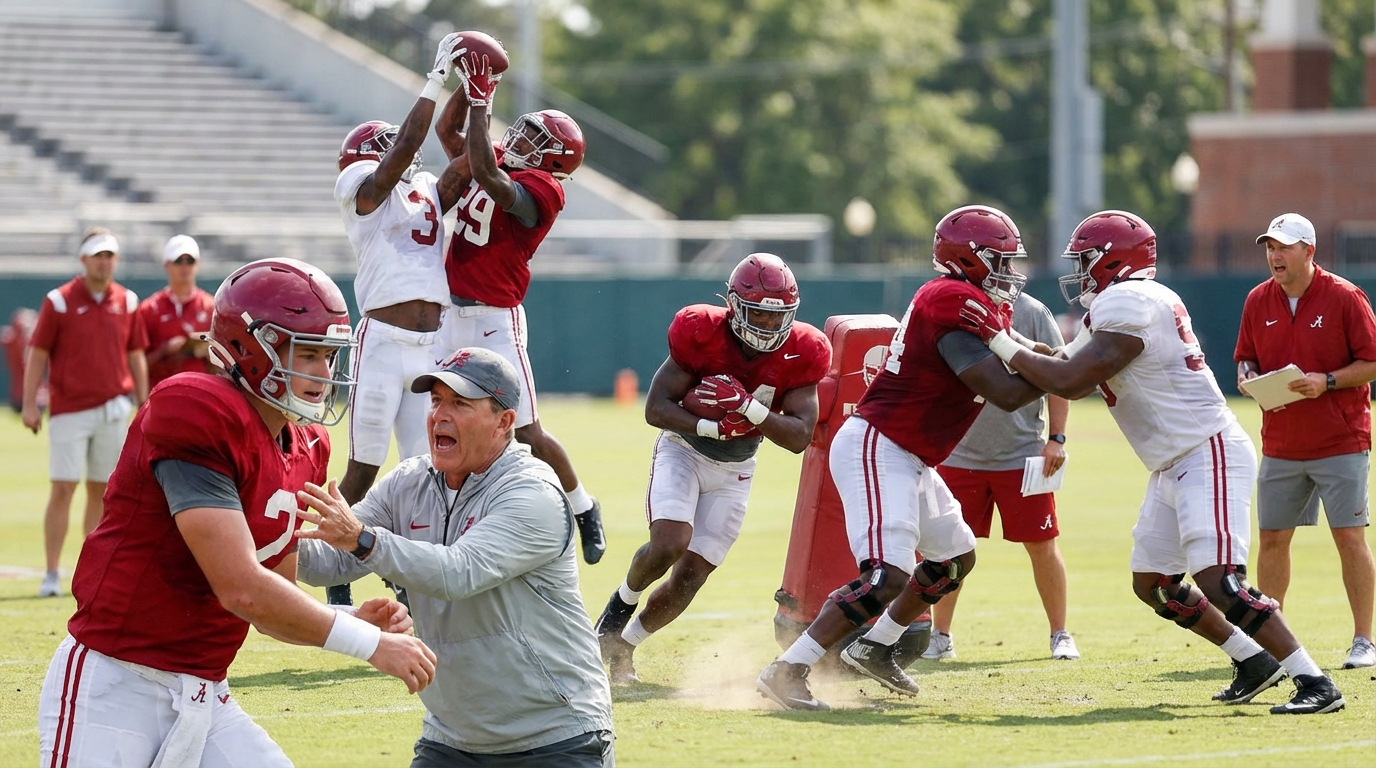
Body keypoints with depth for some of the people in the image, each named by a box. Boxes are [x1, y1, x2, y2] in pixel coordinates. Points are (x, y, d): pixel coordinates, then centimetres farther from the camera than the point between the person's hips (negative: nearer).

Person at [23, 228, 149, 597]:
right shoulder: (60, 301, -3)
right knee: (63, 489, -7)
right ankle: (51, 574, -5)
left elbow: (136, 356, 14)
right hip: (69, 410, -3)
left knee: (101, 491, 6)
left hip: (114, 410, 3)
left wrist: (143, 404, 10)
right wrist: (30, 404, -6)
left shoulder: (127, 303, 7)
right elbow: (38, 354, -1)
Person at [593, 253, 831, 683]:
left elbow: (800, 437, -20)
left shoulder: (800, 355, -16)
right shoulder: (702, 333, -22)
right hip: (682, 451, -3)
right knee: (670, 543, -27)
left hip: (733, 472, 3)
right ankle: (624, 599, 4)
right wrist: (711, 426, -36)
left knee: (690, 576, -2)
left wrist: (748, 408, -36)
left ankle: (624, 644, 21)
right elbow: (655, 408, -19)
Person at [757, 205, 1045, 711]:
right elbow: (1006, 393, -24)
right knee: (888, 576, -22)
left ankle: (874, 649, 35)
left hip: (907, 459, 11)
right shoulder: (957, 304, -19)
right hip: (876, 450, -11)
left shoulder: (956, 300, 12)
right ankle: (788, 670, -19)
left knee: (956, 557, 24)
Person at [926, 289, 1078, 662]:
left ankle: (1060, 635, 18)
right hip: (960, 456, 1)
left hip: (1022, 455, -1)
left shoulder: (1031, 313, -5)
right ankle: (939, 636, 17)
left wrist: (1056, 438, -7)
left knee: (1042, 546, 4)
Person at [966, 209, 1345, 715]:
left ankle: (1314, 682, -20)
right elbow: (1078, 380, 20)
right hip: (1175, 466, 11)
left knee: (1218, 582, -20)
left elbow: (1069, 381, -24)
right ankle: (1254, 661, 25)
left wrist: (1004, 346, -12)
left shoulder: (1128, 306, -17)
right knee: (1153, 584, 15)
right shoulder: (1137, 302, 14)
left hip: (1208, 458, -11)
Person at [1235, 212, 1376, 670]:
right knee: (1272, 539, 6)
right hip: (1280, 443, 5)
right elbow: (1245, 360, 15)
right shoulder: (1258, 302, 6)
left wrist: (1327, 382, -21)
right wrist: (1249, 378, -7)